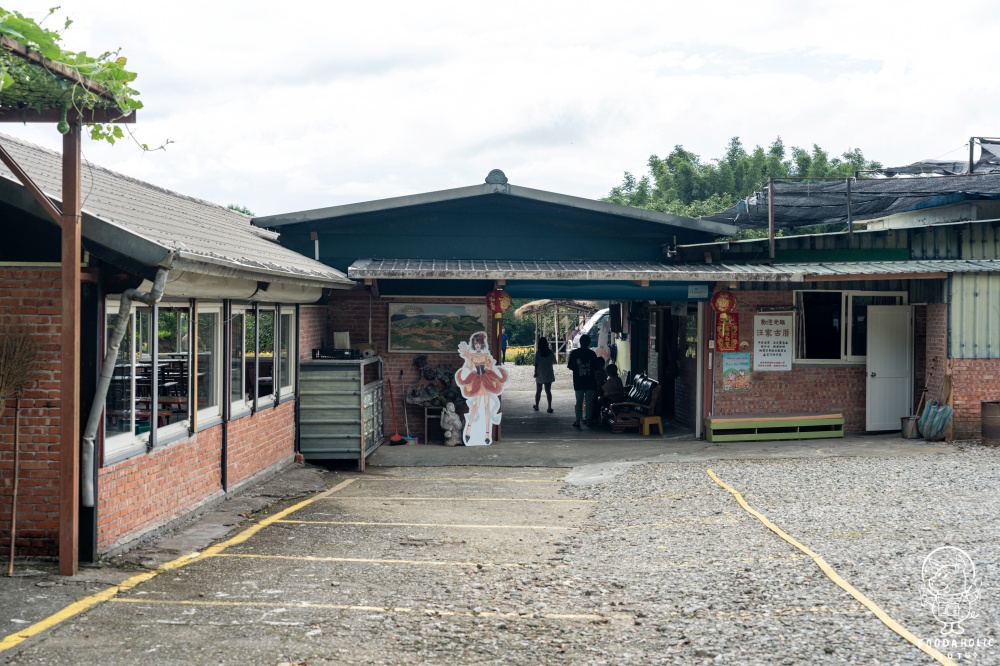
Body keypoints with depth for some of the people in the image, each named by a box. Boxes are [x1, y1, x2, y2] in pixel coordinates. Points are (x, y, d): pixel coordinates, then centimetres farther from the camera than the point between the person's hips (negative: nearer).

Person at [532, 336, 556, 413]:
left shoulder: (538, 352, -12)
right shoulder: (550, 352, -3)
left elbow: (536, 364, -13)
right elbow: (554, 362, 7)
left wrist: (535, 373, -5)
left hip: (540, 374, -2)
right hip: (549, 374, 2)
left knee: (538, 391, 13)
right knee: (548, 391, 5)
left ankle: (536, 406, 22)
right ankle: (549, 407, -3)